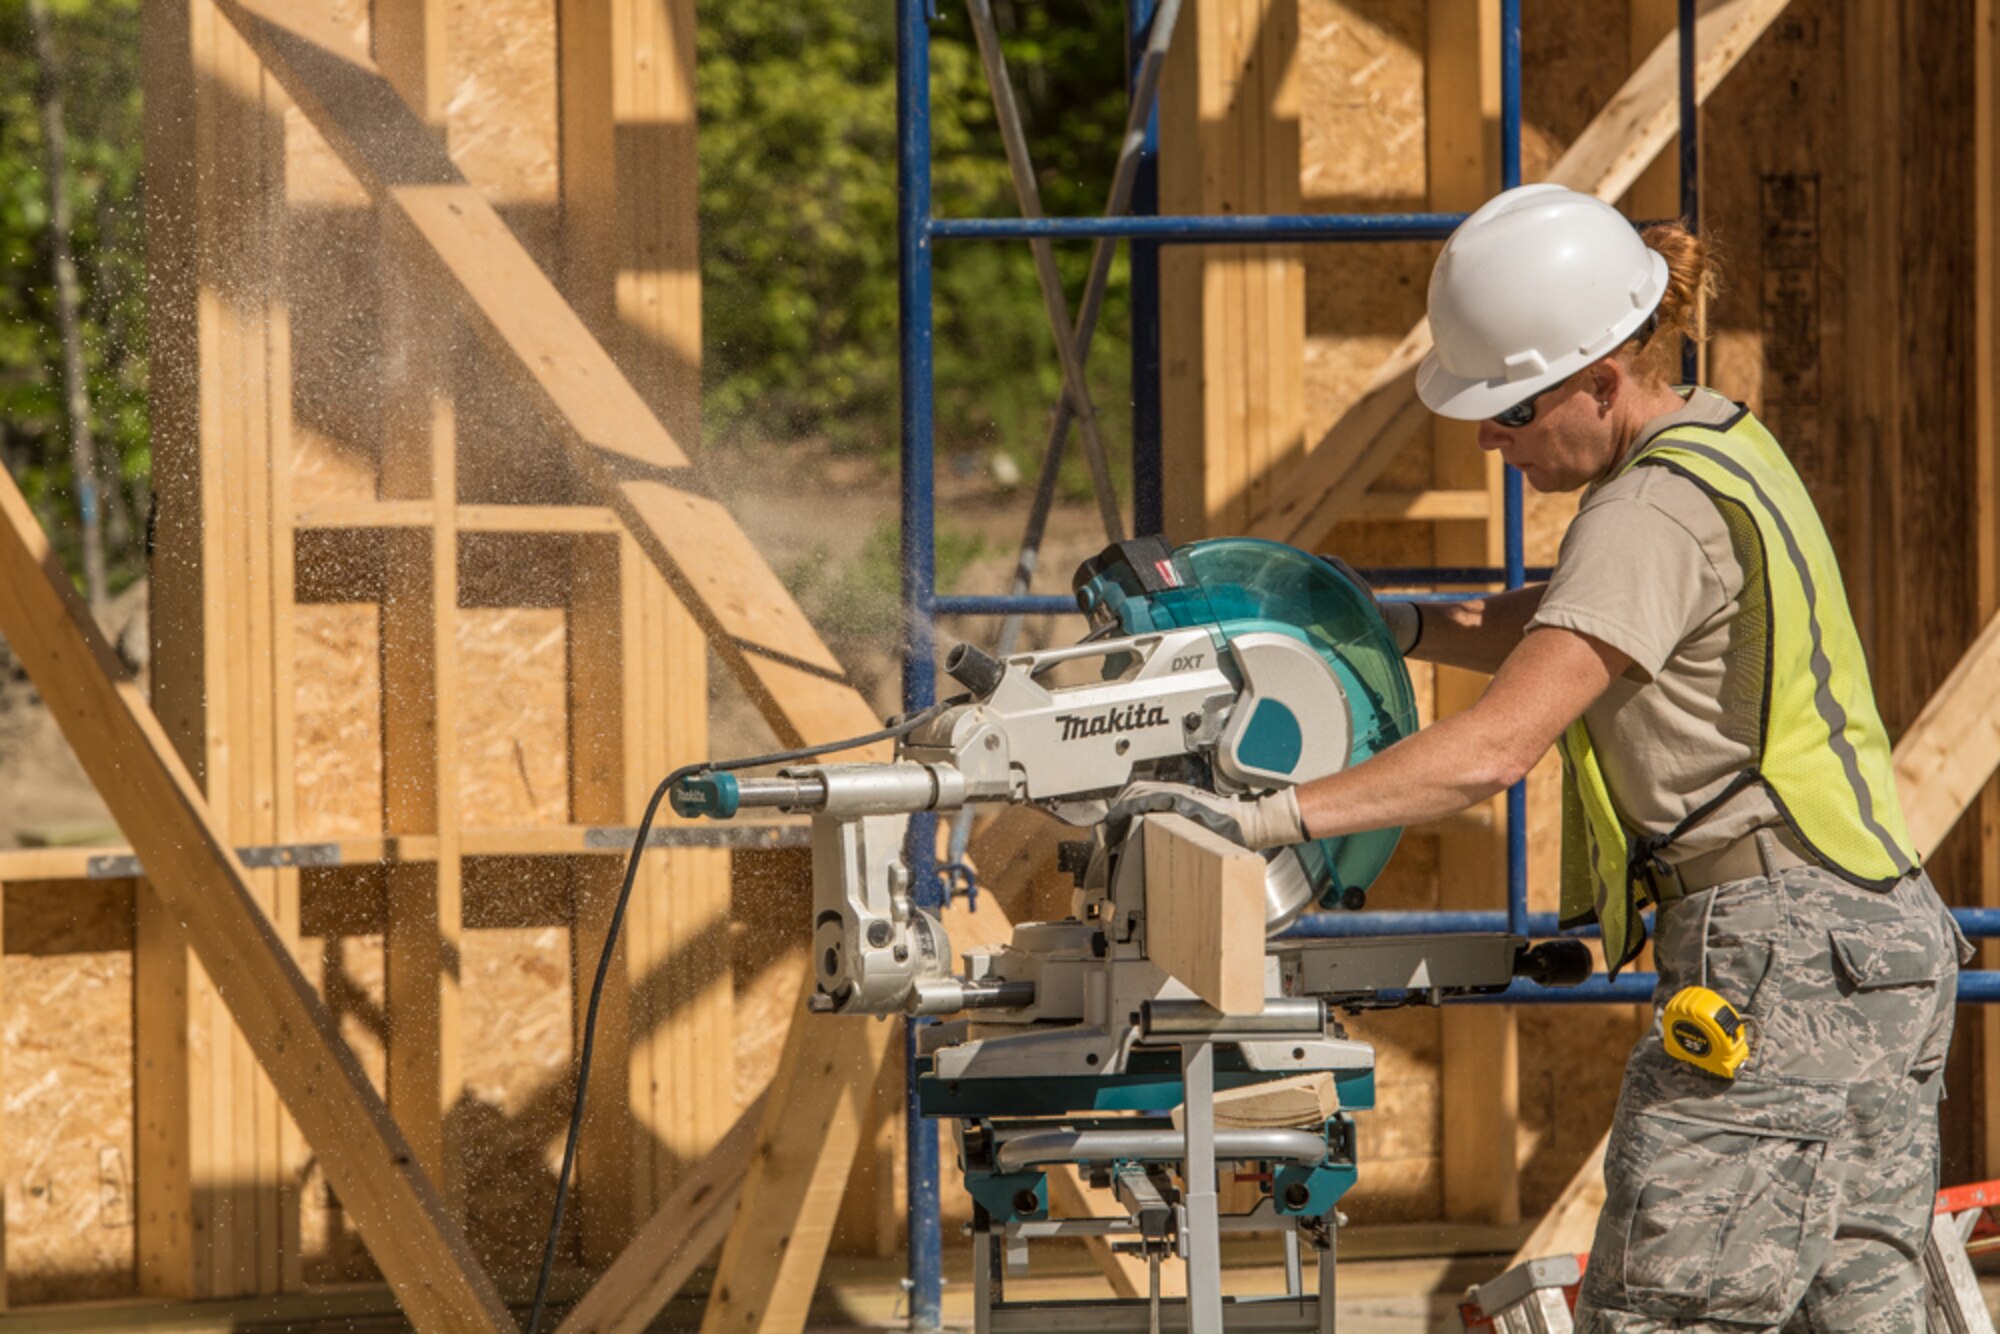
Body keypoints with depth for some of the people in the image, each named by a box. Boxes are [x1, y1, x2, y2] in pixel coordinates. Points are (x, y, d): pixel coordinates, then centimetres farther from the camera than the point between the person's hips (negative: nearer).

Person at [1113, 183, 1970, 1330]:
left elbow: (1496, 747, -24)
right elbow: (1555, 635, 28)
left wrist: (1268, 817, -27)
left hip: (1781, 954, -10)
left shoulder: (1656, 515, -16)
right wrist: (1407, 627, 12)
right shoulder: (1720, 444, 14)